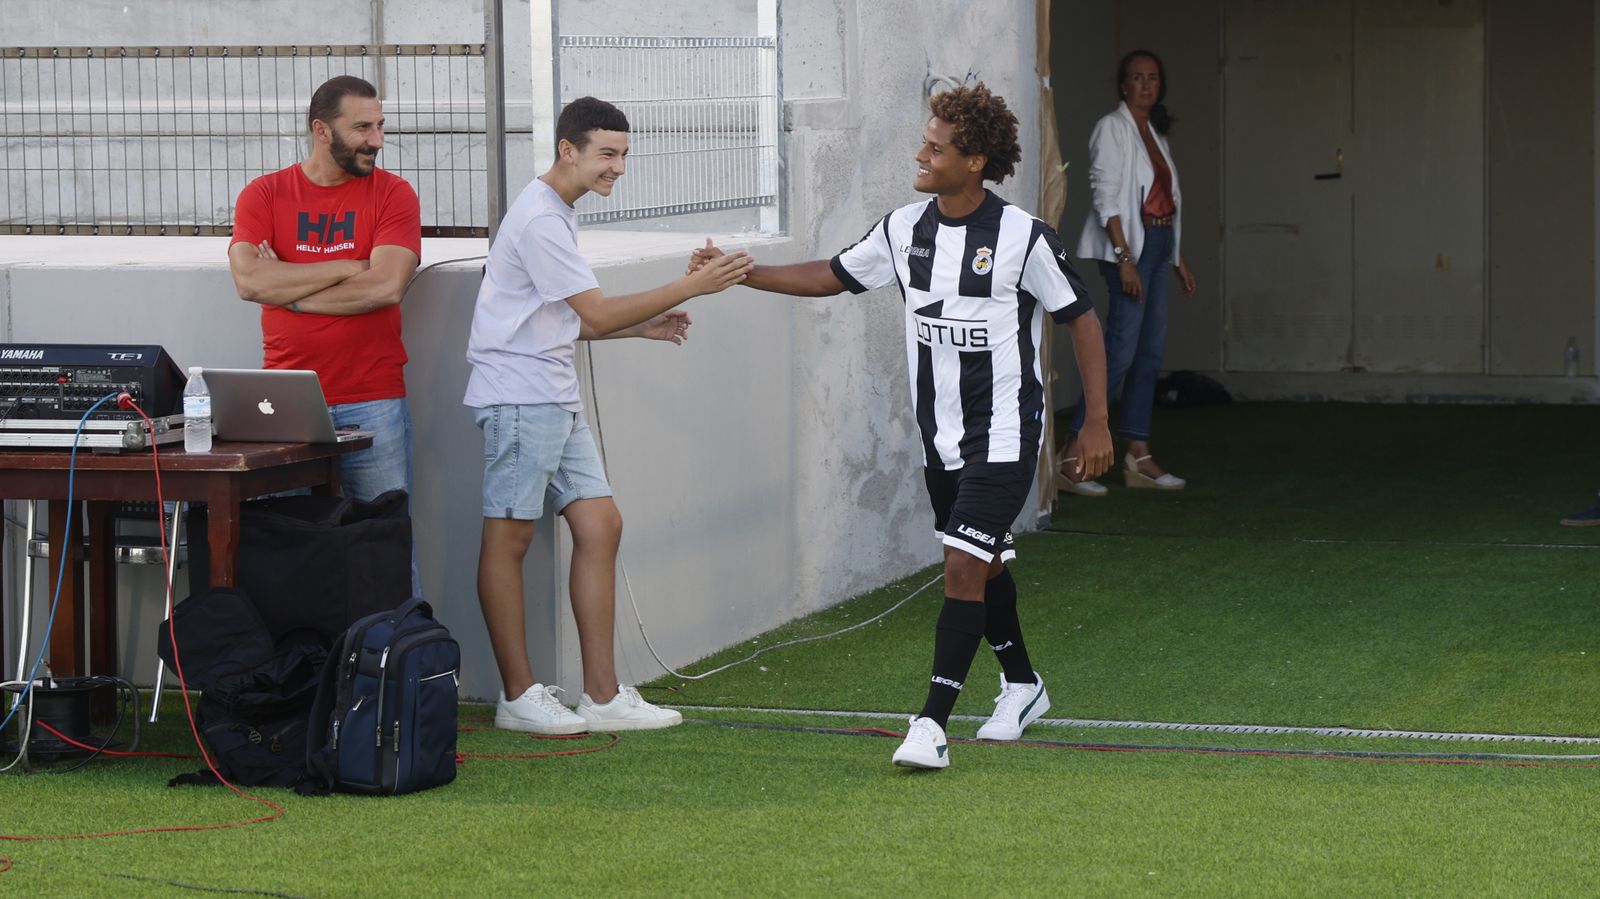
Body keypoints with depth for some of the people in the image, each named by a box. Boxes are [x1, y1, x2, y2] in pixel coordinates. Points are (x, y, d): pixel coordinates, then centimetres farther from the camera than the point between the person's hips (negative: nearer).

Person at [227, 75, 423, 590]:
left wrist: (288, 287, -7)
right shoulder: (264, 195, 6)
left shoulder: (392, 194, 3)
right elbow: (249, 280, -10)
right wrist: (349, 267, -8)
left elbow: (387, 286, -11)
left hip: (373, 404, -1)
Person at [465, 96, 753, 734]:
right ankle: (518, 695, 2)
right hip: (517, 391, -10)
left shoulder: (558, 214, 18)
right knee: (509, 538, -2)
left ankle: (602, 694, 6)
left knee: (600, 525, 5)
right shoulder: (540, 219, -14)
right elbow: (595, 316, -18)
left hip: (556, 398, 10)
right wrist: (692, 286, -16)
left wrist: (644, 325, 12)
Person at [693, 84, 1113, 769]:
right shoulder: (905, 229, 1)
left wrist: (1096, 421, -5)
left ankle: (932, 724, -16)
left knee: (964, 566, -15)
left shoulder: (1023, 238, -15)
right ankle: (1021, 686, 39)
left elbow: (1081, 319, -5)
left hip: (1003, 435, -6)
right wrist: (740, 272, 3)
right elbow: (832, 276, 13)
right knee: (982, 564, 18)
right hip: (939, 435, 6)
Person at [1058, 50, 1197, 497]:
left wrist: (1177, 258, 20)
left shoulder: (1153, 133, 18)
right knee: (1121, 351, -15)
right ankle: (1073, 457, -15)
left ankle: (1138, 456, 9)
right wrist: (1124, 257, -21)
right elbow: (1105, 196, -14)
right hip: (1128, 245, -9)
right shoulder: (1113, 128, -6)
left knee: (1151, 352, 6)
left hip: (1158, 243, 9)